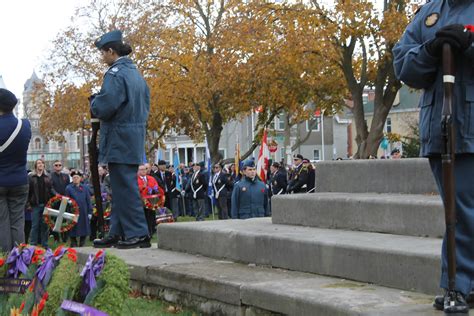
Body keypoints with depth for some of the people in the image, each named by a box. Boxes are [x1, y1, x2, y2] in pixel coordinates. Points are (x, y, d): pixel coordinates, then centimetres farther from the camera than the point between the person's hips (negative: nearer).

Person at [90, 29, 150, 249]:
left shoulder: (115, 74, -14)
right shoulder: (136, 74, 14)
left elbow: (104, 108, -21)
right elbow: (145, 106, 20)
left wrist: (93, 101, 1)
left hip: (119, 140, -9)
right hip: (134, 139, 9)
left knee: (124, 187, -6)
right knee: (122, 187, 13)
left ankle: (138, 234, -4)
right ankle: (117, 233, 19)